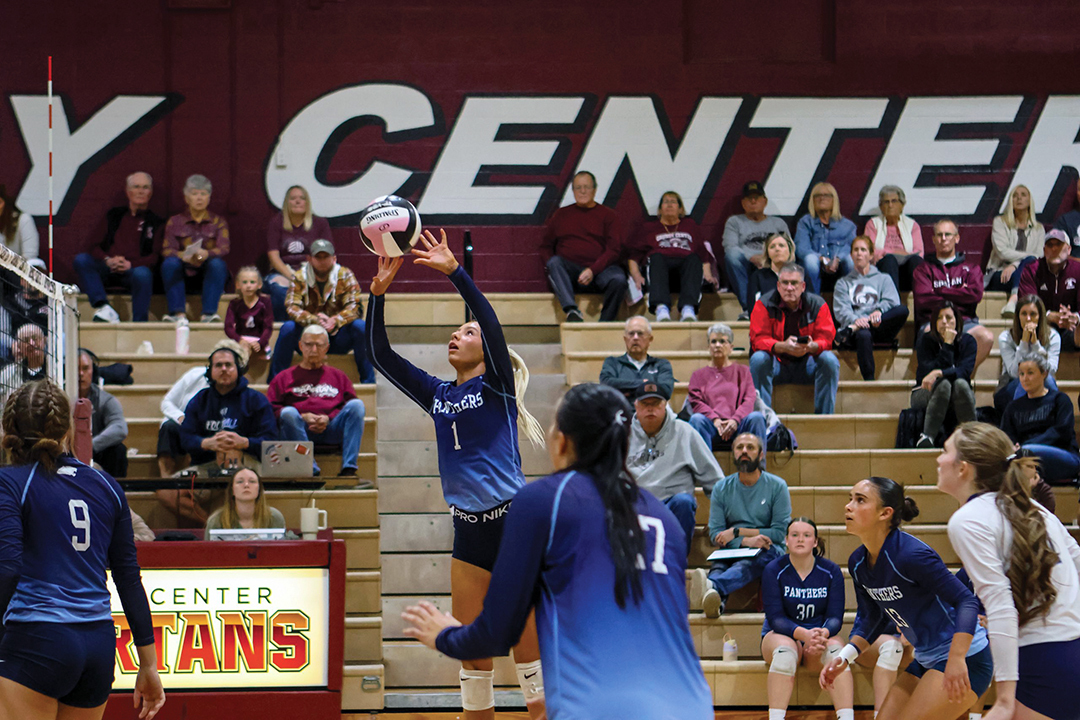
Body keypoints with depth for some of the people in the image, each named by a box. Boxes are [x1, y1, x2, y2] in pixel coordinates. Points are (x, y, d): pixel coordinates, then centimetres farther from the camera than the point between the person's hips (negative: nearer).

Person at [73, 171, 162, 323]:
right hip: (107, 270, 3)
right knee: (81, 259, -24)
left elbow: (156, 256, 1)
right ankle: (103, 308, -37)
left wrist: (131, 264, -17)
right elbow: (95, 246, 13)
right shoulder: (113, 215, 22)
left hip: (133, 270, -3)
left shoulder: (156, 222, 14)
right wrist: (107, 260, -10)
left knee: (142, 274, -38)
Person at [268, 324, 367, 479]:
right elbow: (271, 408, 10)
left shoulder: (338, 376, 30)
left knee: (357, 404, -25)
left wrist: (329, 418, -5)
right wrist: (302, 417, -6)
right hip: (300, 429, -1)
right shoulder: (284, 377, 25)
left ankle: (349, 468, -34)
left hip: (331, 429, 1)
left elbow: (351, 408, 16)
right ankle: (311, 470, -42)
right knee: (288, 413, -34)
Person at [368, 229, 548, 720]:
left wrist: (454, 271, -24)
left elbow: (490, 321, -16)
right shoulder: (438, 396, 15)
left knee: (529, 650, -4)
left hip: (514, 524, -5)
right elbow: (381, 355, 10)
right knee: (473, 656, 6)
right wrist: (379, 291, -1)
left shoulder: (496, 387, 0)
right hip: (468, 532, 6)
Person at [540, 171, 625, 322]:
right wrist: (551, 264, -2)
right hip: (569, 273, 2)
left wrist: (593, 270, -14)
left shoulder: (608, 215, 13)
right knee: (554, 262, -32)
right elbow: (545, 246, 21)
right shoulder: (561, 215, 21)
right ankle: (572, 311, -50)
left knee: (618, 279, -34)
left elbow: (614, 249, 3)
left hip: (600, 269, -1)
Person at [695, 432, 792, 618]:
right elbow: (715, 533, 0)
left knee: (747, 563, -39)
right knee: (719, 565, -35)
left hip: (769, 550, -2)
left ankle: (713, 585, -71)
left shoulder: (777, 486, 4)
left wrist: (737, 532, -7)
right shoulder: (722, 488, 10)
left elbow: (780, 532, -2)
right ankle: (716, 601, -70)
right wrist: (746, 541, -20)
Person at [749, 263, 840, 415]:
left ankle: (825, 416, -22)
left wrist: (811, 346, -37)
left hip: (806, 365, 1)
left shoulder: (818, 304, -5)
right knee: (758, 359, -32)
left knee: (830, 360, -26)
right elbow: (758, 340, -16)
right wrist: (783, 347, -37)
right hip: (777, 364, -1)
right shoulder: (764, 305, -8)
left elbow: (826, 339, -11)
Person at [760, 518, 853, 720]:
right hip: (780, 634, -1)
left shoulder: (831, 571, -1)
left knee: (835, 648, -32)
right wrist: (804, 634, -33)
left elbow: (835, 616, -6)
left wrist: (823, 634, -31)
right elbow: (775, 617, -14)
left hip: (821, 634, 1)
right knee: (785, 650, -36)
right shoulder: (774, 570, -6)